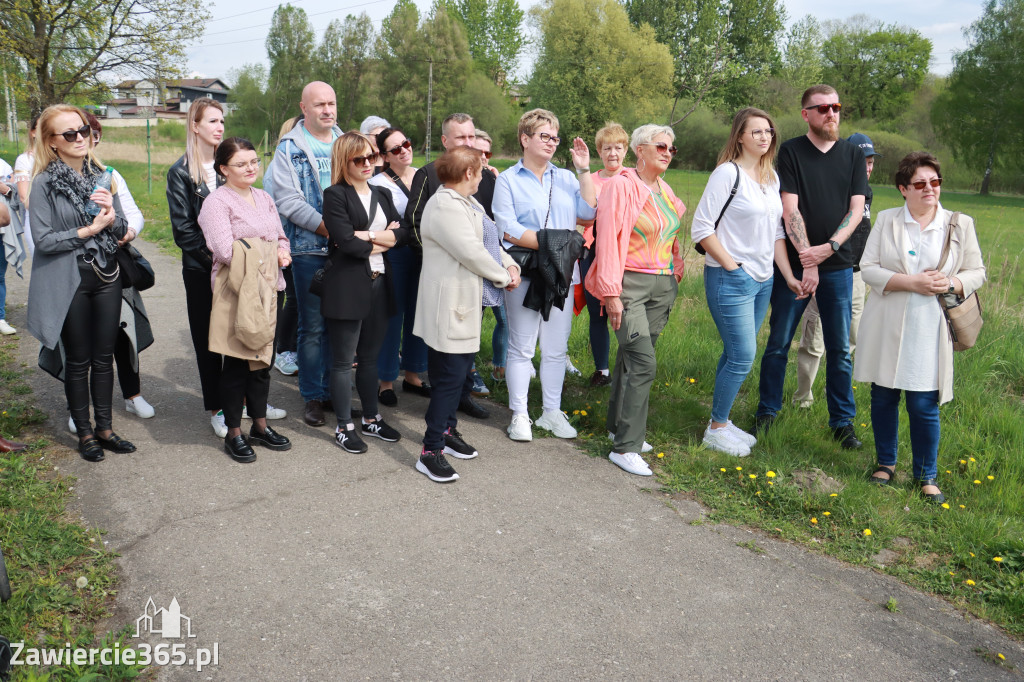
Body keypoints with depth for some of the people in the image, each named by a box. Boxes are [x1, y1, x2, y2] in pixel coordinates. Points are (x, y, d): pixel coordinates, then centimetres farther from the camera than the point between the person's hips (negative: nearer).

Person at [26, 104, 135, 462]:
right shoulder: (44, 183, -9)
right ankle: (85, 433, 21)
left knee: (104, 357, 11)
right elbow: (43, 239, -13)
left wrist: (112, 218, -14)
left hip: (106, 276, 4)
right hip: (68, 282, -4)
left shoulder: (101, 176, 5)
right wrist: (89, 229, -16)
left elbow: (122, 229, 7)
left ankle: (104, 428, 24)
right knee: (78, 361, 7)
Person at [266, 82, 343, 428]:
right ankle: (312, 397, 14)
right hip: (309, 249, -4)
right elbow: (288, 200, -9)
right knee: (313, 326, 1)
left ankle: (333, 390, 22)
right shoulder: (290, 148, 0)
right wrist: (327, 227, -17)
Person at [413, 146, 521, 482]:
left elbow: (491, 241, 16)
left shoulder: (469, 203, 15)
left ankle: (448, 430, 33)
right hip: (449, 306, -11)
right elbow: (471, 253, -23)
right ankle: (430, 451, -1)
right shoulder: (445, 206, -19)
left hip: (467, 303, 11)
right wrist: (503, 277, -11)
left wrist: (510, 265, -3)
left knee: (462, 372, 18)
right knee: (451, 377, -8)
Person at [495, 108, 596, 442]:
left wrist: (584, 171, -3)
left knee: (556, 348, 10)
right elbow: (508, 229, -10)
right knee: (521, 347, 2)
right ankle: (519, 415, 13)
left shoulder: (566, 178, 13)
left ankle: (552, 412, 22)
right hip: (524, 274, -4)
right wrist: (549, 243, -15)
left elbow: (588, 212, -1)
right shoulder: (508, 180, 1)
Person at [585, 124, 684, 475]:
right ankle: (625, 447, -6)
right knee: (643, 363, -13)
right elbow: (608, 239, -14)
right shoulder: (621, 186, -10)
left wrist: (675, 274, 16)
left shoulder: (665, 190, 13)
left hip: (662, 286, 7)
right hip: (630, 284, -7)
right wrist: (611, 293, -16)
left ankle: (619, 427, 28)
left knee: (632, 358, 14)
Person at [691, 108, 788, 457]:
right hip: (730, 280, -7)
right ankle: (716, 429, 11)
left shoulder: (772, 176, 11)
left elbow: (776, 231, 15)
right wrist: (732, 267, -13)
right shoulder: (728, 173, -11)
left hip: (763, 280, 7)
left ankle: (722, 421, 26)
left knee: (736, 354, 13)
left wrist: (789, 276, 8)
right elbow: (701, 228, -14)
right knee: (742, 357, -6)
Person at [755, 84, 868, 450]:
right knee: (779, 343, 5)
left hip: (838, 265, 2)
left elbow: (856, 209, 3)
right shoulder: (791, 151, -1)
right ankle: (767, 411, 20)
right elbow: (790, 210, -9)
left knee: (840, 348, 6)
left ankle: (843, 421, 17)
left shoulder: (852, 155, 8)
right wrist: (807, 260, -16)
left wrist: (828, 248, -13)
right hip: (794, 264, -2)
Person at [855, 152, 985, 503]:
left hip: (930, 332, 0)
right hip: (886, 328, 1)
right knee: (883, 397, 10)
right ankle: (886, 463, 29)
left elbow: (977, 272, 9)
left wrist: (951, 284, -12)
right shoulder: (886, 221, 3)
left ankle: (926, 474, 18)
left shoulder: (961, 225, 5)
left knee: (924, 405, -1)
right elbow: (868, 268, -4)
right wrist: (911, 282, -16)